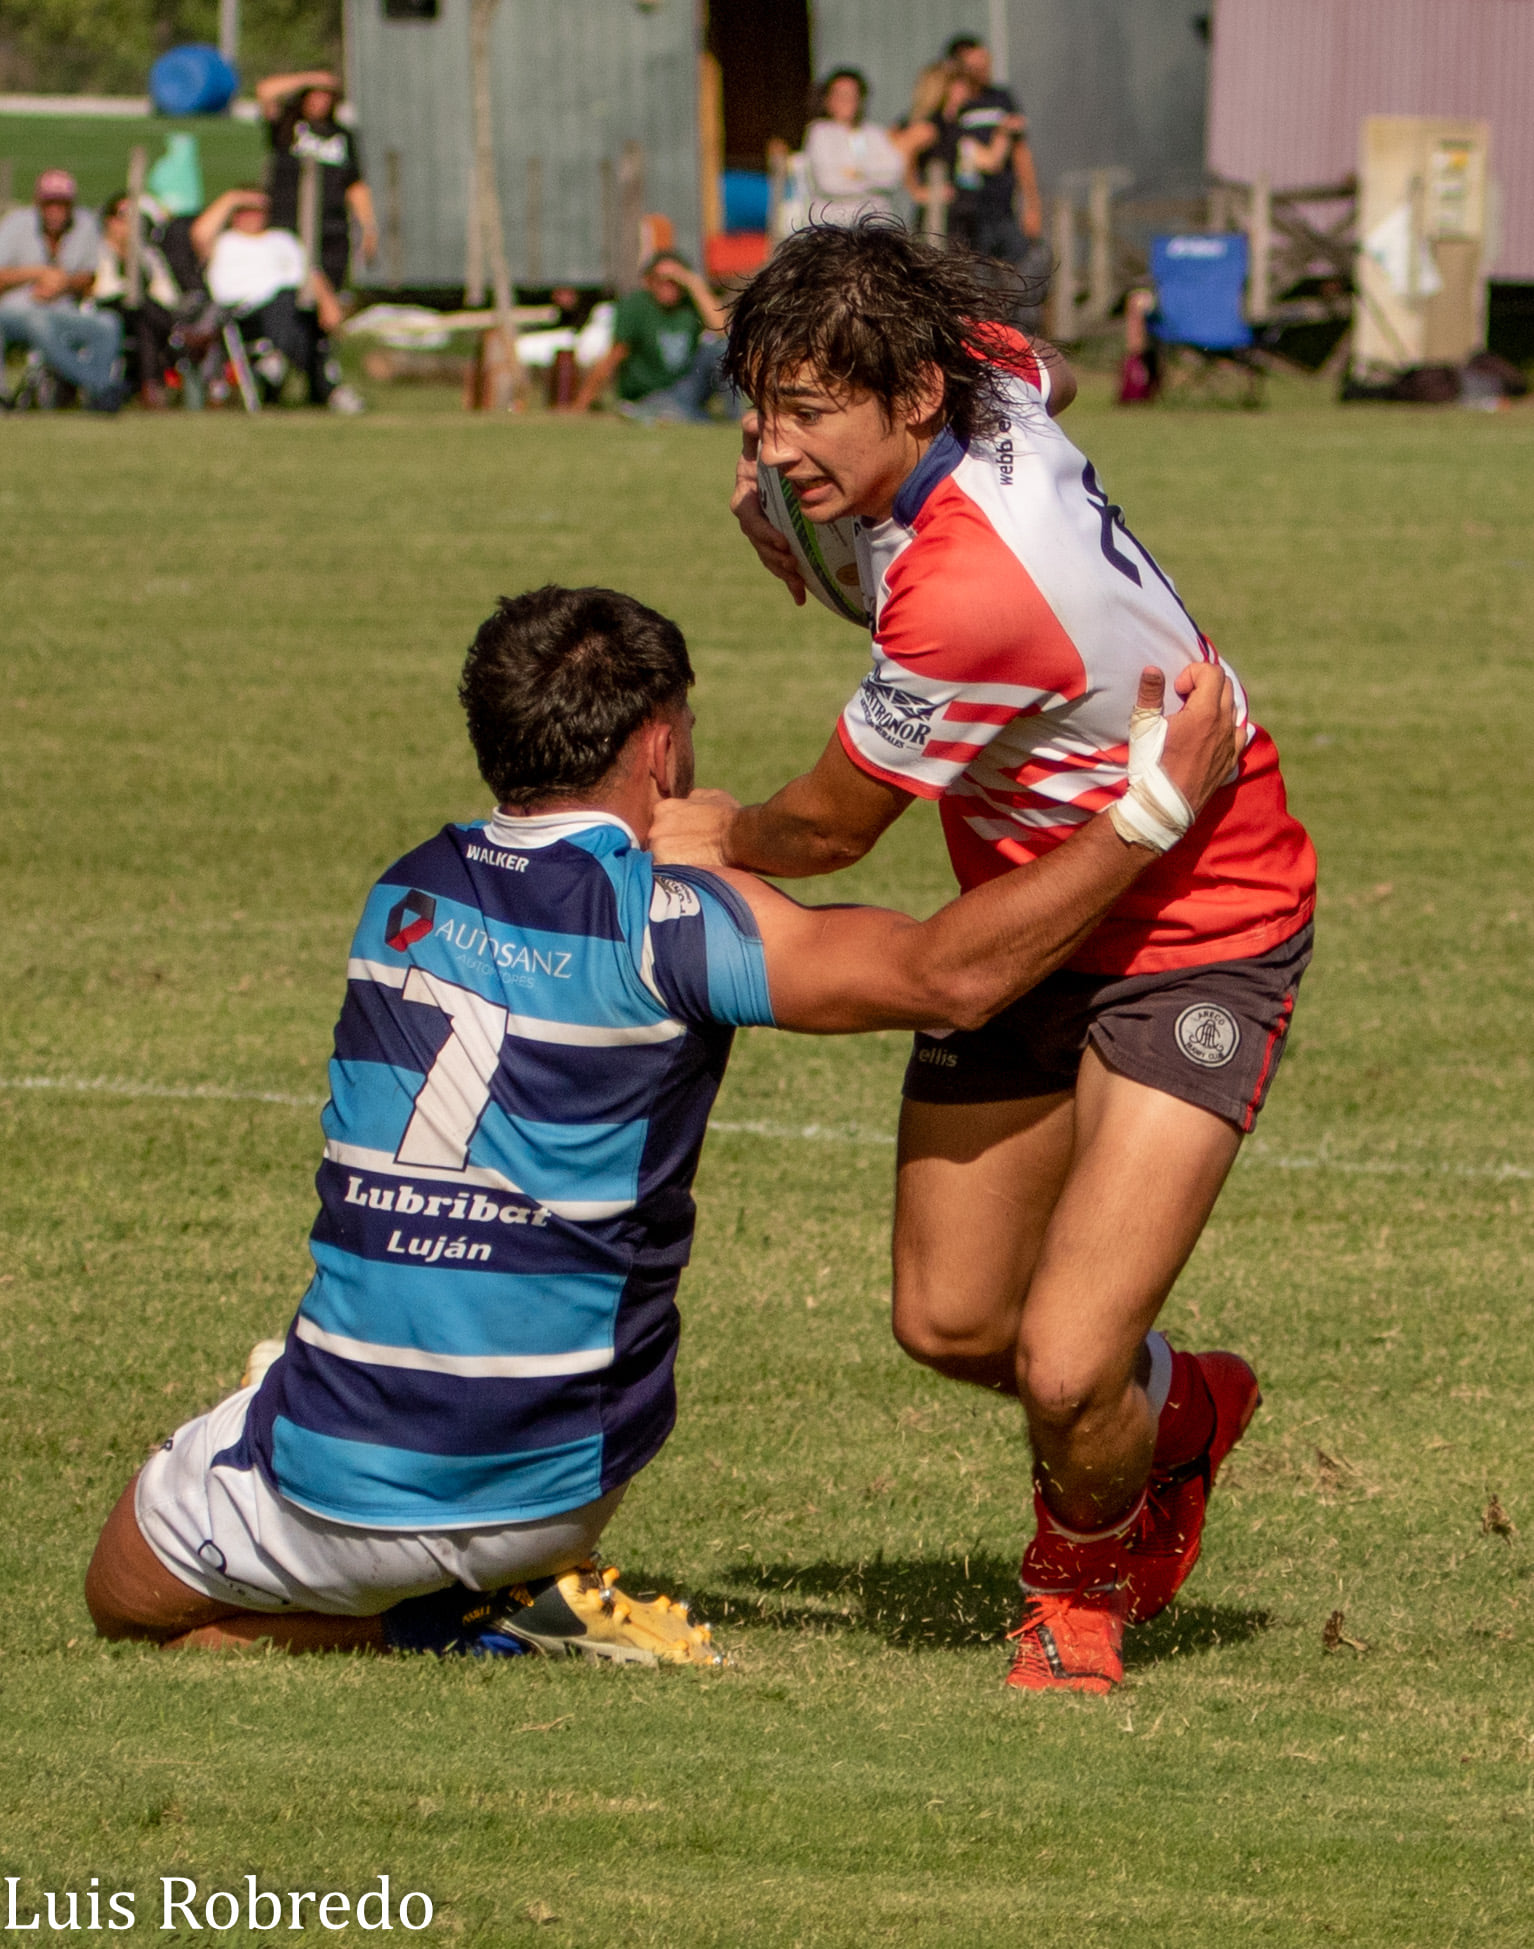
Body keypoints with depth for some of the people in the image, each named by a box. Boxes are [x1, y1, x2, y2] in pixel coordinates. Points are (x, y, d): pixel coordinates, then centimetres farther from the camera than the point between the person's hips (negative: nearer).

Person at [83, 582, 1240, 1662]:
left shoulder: (407, 896, 3)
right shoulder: (665, 925, -14)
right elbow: (948, 973, -14)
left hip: (339, 1477, 0)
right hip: (556, 1486, 0)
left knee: (132, 1600, 26)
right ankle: (516, 1592, 8)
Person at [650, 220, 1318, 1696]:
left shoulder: (970, 598, -37)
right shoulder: (981, 369, -13)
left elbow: (828, 828, -18)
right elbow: (1049, 375, 17)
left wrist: (713, 838, 6)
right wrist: (796, 501, 7)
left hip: (1196, 947, -9)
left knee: (1067, 1368, -16)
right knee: (948, 1322, 8)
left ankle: (1084, 1575, 17)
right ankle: (1178, 1409, 39)